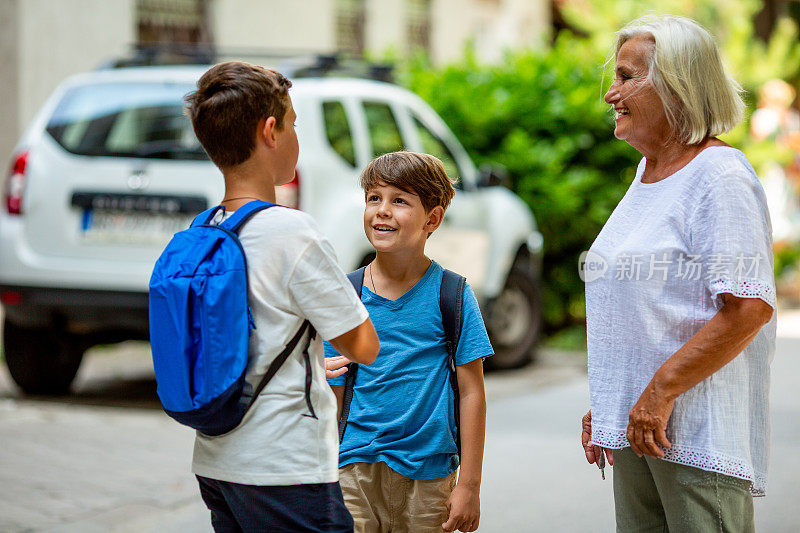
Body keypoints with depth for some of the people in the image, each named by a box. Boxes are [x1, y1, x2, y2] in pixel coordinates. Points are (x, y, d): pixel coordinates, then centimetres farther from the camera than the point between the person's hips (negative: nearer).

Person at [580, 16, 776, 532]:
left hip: (699, 432, -9)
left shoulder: (719, 176, -12)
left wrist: (661, 392, -20)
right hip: (638, 427, 9)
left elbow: (749, 308, -21)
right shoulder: (648, 169, 16)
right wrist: (604, 404, 17)